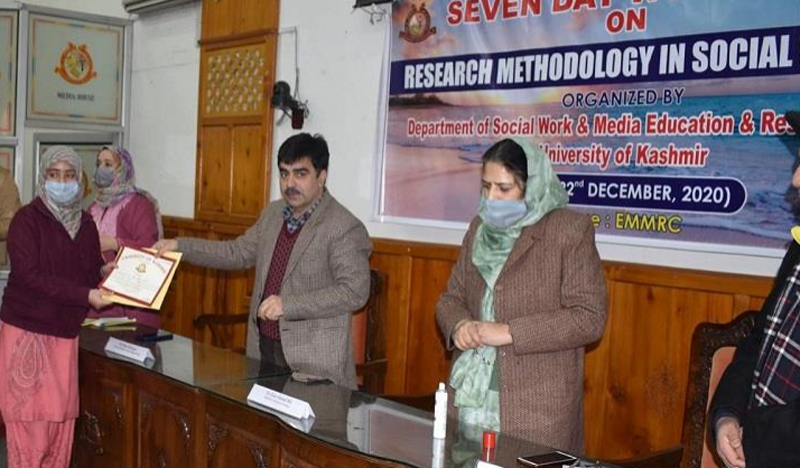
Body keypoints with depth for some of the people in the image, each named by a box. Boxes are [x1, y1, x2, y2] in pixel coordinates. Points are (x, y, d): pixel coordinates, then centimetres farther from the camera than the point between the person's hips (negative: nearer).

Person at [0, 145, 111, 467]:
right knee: (29, 420, -1)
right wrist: (85, 296, -23)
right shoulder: (27, 219, -8)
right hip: (27, 331, -5)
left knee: (61, 420, 7)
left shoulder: (85, 225, 9)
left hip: (66, 333, 5)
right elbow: (30, 275, -18)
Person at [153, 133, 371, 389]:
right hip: (263, 348, 6)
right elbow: (237, 252, 20)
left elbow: (355, 291, -20)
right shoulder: (272, 214, 11)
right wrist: (180, 246, 11)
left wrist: (288, 304, -25)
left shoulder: (345, 228, -13)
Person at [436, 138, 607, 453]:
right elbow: (452, 297, 16)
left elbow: (589, 318, -13)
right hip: (469, 392, 5)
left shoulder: (570, 230, -8)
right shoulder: (480, 227, 12)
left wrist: (508, 332, -18)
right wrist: (459, 324, -7)